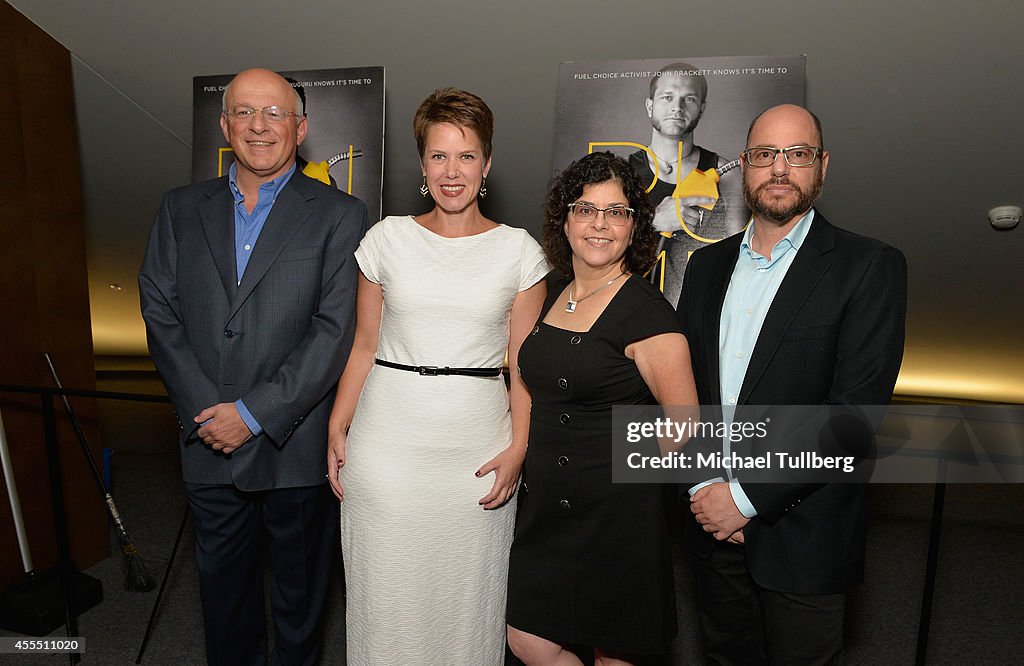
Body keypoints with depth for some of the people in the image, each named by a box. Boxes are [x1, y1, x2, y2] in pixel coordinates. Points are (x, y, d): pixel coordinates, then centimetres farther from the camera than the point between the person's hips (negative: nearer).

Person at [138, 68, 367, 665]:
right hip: (209, 440, 4)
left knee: (300, 581, 16)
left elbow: (337, 329, -13)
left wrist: (255, 413, -16)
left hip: (296, 442, -3)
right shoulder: (182, 209, 7)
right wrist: (206, 410, -10)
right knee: (222, 575, 21)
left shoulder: (339, 214, -6)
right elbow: (160, 311, 1)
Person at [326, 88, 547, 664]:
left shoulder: (519, 250, 1)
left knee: (467, 595, 10)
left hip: (477, 444, 0)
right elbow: (364, 347, 8)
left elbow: (524, 364, 2)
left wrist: (518, 449, -7)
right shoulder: (388, 237, 4)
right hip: (388, 438, 1)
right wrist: (337, 431, 2)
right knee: (387, 594, 11)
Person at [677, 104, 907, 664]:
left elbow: (855, 408, -18)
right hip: (714, 518, 4)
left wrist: (747, 497, -18)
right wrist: (702, 484, -6)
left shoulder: (869, 267, -9)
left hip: (802, 533, -4)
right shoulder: (707, 264, 6)